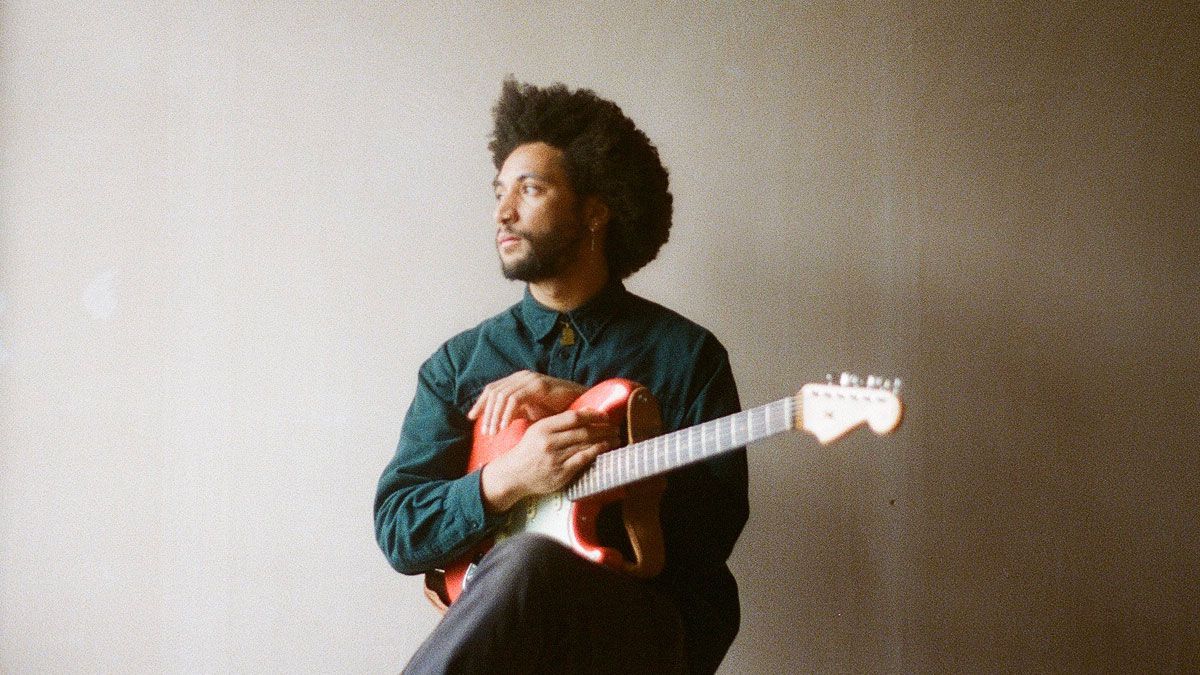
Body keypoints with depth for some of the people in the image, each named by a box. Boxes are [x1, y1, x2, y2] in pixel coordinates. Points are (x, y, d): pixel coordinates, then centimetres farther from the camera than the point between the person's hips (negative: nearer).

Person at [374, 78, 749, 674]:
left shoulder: (687, 353, 6)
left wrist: (584, 414, -10)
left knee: (533, 563, -35)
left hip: (655, 625, 0)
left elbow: (717, 526, -3)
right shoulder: (459, 363, 12)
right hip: (503, 622, 1)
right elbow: (396, 531, 5)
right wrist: (505, 479, -15)